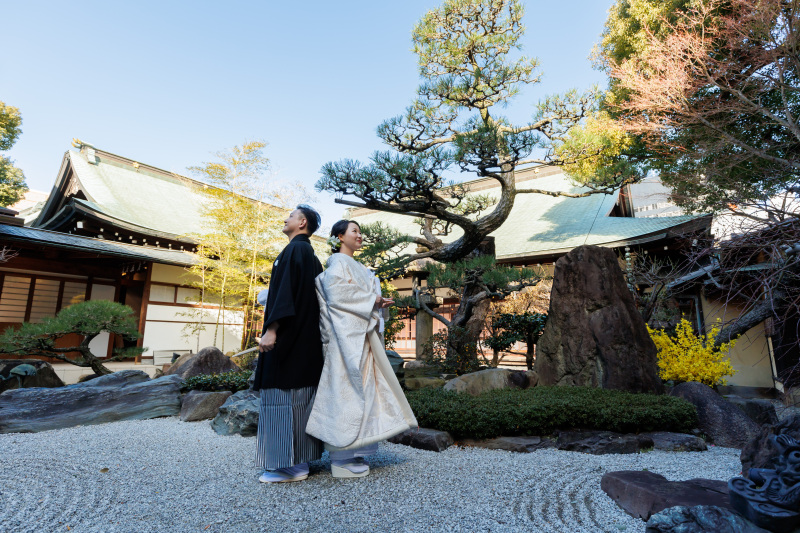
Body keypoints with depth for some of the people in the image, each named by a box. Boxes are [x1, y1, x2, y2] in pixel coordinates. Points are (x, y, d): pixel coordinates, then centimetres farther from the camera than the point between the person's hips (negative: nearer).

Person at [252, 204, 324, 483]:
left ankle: (289, 464, -1)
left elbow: (286, 290, -20)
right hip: (306, 337, 10)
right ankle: (300, 460, 17)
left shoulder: (295, 249, -9)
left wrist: (272, 329, -24)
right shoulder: (311, 256, 20)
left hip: (289, 335, -10)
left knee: (283, 394, -6)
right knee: (299, 394, 10)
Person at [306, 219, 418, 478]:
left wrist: (378, 302, 2)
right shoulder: (338, 261, -3)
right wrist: (370, 300, -11)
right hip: (346, 333, -9)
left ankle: (351, 453, 15)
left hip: (361, 333, 10)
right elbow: (335, 291, -17)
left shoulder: (355, 266, 25)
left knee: (361, 386, 8)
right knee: (346, 388, -8)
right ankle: (342, 458, -2)